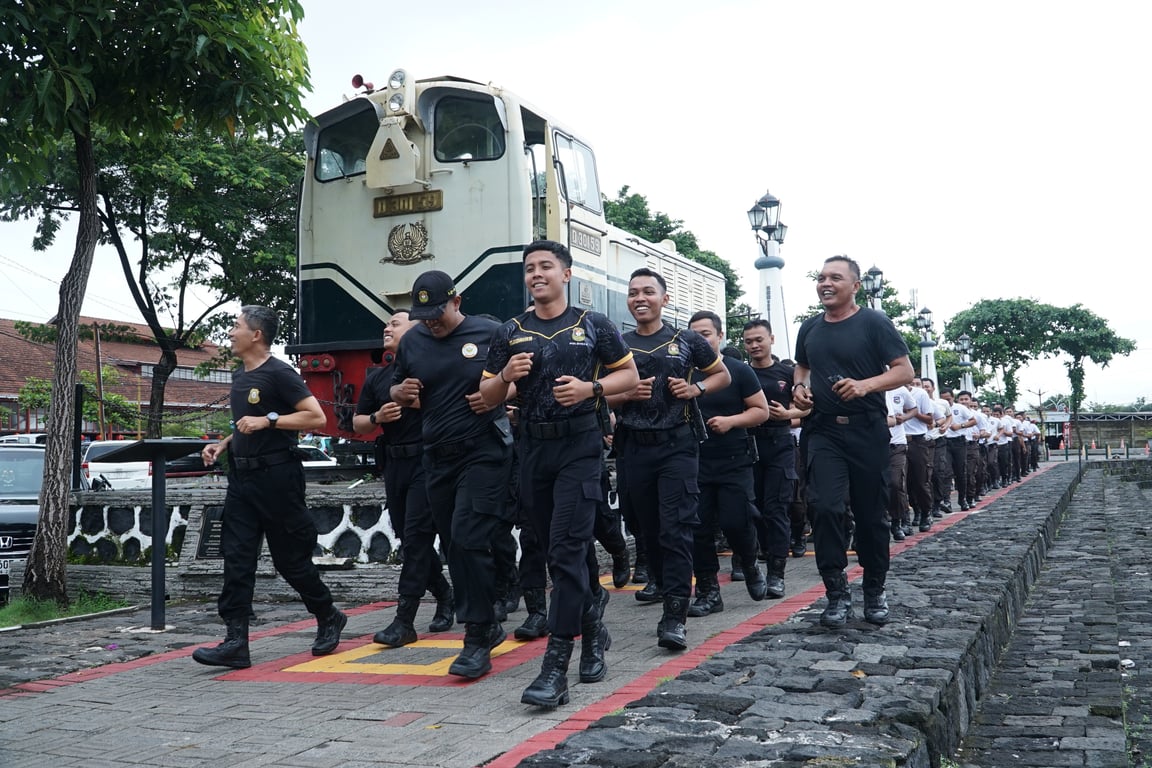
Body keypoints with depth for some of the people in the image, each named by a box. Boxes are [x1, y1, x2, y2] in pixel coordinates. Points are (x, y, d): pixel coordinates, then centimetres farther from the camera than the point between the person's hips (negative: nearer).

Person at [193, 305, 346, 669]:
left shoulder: (279, 374, -10)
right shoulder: (240, 377, 17)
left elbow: (316, 417, -17)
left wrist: (268, 420, -22)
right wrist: (223, 444, 12)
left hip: (276, 476, -8)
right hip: (241, 478, 8)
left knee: (291, 558, 2)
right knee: (237, 560, 0)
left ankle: (329, 618, 23)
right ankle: (236, 644, -1)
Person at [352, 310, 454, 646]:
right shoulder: (376, 378, 13)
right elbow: (358, 424, 16)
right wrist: (377, 418, -2)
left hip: (426, 462, -7)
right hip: (394, 464, 7)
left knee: (416, 538, -8)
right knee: (409, 538, 12)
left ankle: (405, 621, -5)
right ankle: (445, 596, 32)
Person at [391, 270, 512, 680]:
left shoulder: (491, 333, -3)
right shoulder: (412, 341, 10)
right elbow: (397, 392, 20)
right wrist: (401, 392, -3)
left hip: (484, 452, -5)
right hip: (437, 457, 6)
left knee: (469, 541, -14)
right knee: (455, 546, 11)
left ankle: (477, 642, -6)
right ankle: (488, 625, 28)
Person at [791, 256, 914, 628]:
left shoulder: (874, 323, -3)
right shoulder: (810, 328, 11)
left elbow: (904, 370, -6)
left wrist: (866, 384, -23)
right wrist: (799, 386, 5)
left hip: (867, 430, -3)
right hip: (824, 430, 3)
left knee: (871, 514, 6)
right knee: (824, 506, -13)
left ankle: (875, 592, 24)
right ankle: (837, 593, -4)